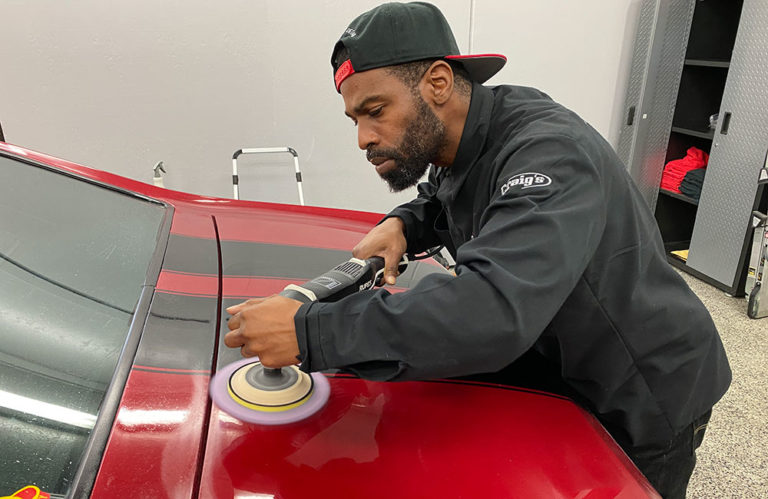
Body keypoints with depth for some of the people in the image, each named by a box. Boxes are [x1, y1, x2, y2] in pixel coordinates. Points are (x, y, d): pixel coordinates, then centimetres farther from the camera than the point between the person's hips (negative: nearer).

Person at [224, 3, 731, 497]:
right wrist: (401, 225, -8)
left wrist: (310, 333, -45)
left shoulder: (550, 153, -34)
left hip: (650, 397, -7)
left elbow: (495, 309, -47)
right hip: (572, 374, 7)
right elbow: (443, 200, 17)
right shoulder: (450, 147, -5)